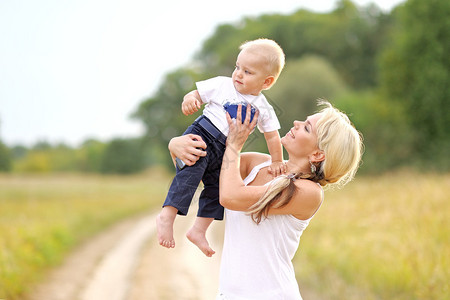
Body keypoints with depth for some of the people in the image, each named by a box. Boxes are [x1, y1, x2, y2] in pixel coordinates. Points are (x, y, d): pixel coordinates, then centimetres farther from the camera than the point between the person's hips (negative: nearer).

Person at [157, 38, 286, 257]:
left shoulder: (263, 109, 6)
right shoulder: (222, 86, -2)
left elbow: (272, 135, 13)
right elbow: (197, 94, 1)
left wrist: (276, 162, 12)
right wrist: (189, 100, -21)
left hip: (223, 152, 5)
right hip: (202, 136, -5)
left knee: (217, 187, 0)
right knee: (190, 173, -26)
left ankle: (198, 230, 12)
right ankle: (167, 216, -31)